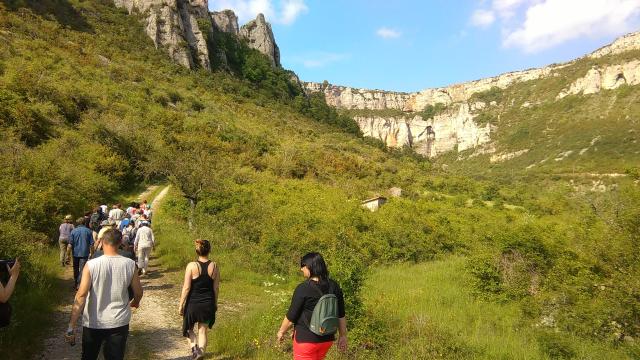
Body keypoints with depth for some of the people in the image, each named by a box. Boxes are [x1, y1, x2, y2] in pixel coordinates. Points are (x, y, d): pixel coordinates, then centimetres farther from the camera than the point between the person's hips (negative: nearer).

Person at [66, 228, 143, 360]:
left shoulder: (91, 265, -14)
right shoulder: (129, 264, -9)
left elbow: (81, 295, -18)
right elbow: (138, 292, 0)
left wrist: (71, 326, -15)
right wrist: (135, 302, 23)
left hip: (94, 323, 0)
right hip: (119, 323, 1)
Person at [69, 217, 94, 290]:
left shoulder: (73, 231, 0)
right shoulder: (88, 231, -1)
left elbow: (70, 244, -3)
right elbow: (91, 244, -1)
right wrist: (91, 253, 10)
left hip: (76, 253, 2)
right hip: (84, 253, -2)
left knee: (76, 269, 16)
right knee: (82, 269, -2)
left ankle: (76, 284, 28)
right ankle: (79, 284, -8)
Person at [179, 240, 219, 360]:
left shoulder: (192, 266, -15)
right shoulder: (214, 266, -7)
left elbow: (186, 288, -13)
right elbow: (216, 288, 0)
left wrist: (181, 305, -2)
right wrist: (215, 303, 14)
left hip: (193, 303, -2)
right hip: (208, 304, 2)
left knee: (189, 328, 20)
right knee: (202, 330, 17)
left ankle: (194, 347, 0)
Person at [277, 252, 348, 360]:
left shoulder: (303, 288, -18)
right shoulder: (334, 286, -2)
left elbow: (291, 316, -11)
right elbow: (341, 315, 4)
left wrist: (281, 331, 6)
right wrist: (343, 336, 15)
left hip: (306, 339, -6)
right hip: (327, 339, 6)